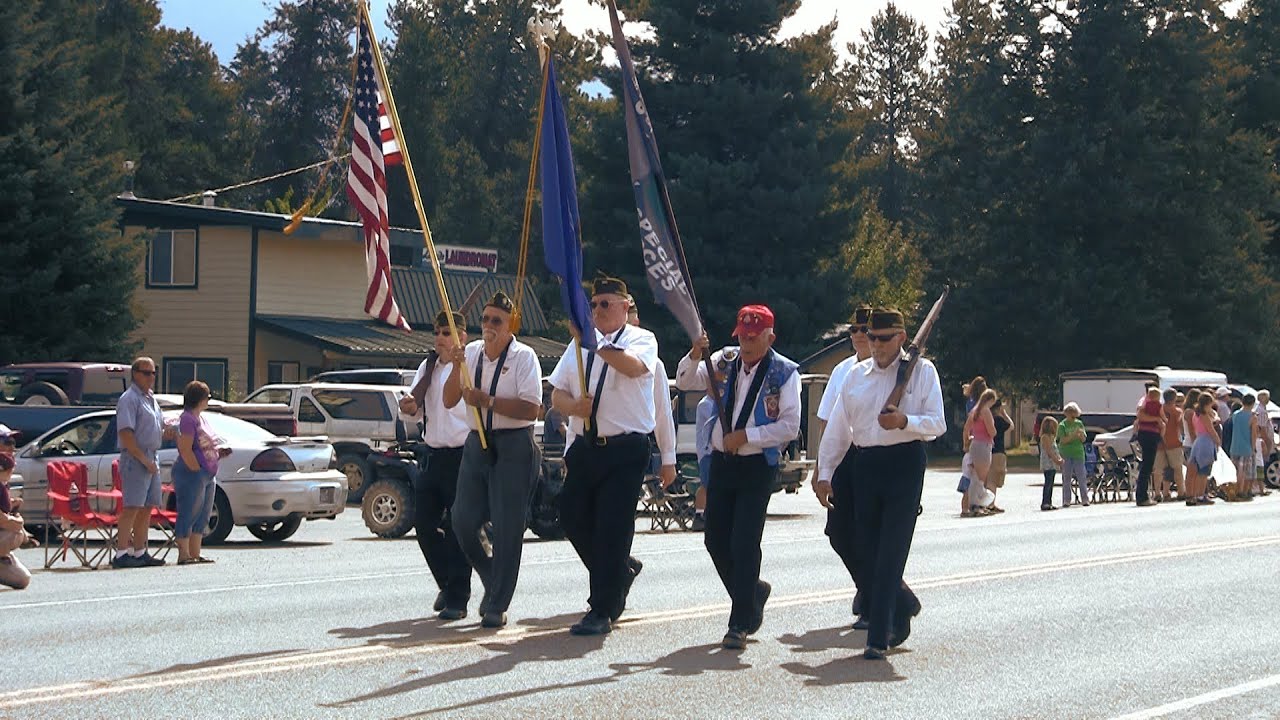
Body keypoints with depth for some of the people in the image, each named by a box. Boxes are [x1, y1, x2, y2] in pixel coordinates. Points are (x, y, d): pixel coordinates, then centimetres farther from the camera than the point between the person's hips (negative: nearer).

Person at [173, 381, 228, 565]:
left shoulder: (200, 418, 18)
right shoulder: (188, 419, -12)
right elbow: (185, 450, -18)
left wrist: (220, 452, 9)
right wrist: (197, 470, -18)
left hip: (208, 474, 10)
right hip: (192, 474, -10)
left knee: (202, 515, 11)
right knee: (189, 514, -7)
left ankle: (195, 553, 15)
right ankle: (184, 555, -4)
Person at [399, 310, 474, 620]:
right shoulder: (428, 367, 13)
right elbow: (415, 414, 17)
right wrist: (409, 407, -4)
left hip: (462, 456, -6)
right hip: (432, 455, 6)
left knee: (457, 529, -3)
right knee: (424, 524, 6)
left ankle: (457, 598, 6)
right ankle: (447, 584, 26)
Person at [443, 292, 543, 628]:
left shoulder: (524, 356, -7)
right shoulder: (471, 352, 10)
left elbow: (531, 409, -16)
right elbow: (449, 401, 6)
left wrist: (487, 401, -20)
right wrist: (457, 369, -9)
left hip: (514, 446, -6)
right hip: (476, 444, 6)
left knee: (507, 527, -5)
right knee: (464, 522, 4)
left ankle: (496, 606, 2)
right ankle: (493, 581, 27)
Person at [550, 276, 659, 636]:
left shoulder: (641, 339, 1)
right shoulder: (579, 345, 17)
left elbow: (634, 366, -23)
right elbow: (556, 393, 16)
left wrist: (595, 343, -21)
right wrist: (573, 405, -6)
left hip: (626, 449, -6)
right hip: (585, 447, 6)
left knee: (612, 528, -7)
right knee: (574, 519, 7)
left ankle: (601, 612, -2)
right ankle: (622, 569, 33)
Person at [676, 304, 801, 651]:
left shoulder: (785, 372, -7)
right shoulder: (725, 361, 7)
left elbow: (789, 426, -10)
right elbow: (685, 382, 3)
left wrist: (746, 436, -15)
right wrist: (695, 355, -16)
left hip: (758, 465, -5)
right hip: (722, 462, 5)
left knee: (744, 544, -8)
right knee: (715, 540, 10)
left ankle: (740, 624, 0)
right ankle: (753, 592, 35)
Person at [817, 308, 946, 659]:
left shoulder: (922, 371, 2)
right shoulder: (857, 375, 14)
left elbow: (937, 423, -4)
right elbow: (837, 427, 15)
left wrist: (904, 422, -22)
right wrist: (824, 472, 9)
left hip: (905, 463, -5)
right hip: (866, 464, 5)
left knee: (891, 553, -9)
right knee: (866, 552, 6)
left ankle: (878, 637, -9)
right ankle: (899, 615, 26)